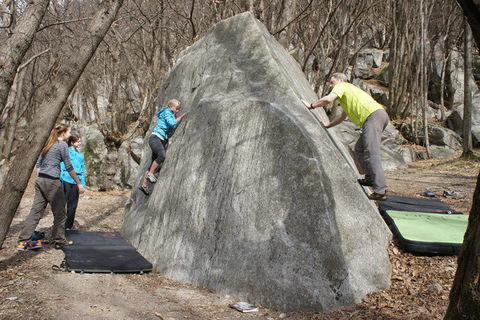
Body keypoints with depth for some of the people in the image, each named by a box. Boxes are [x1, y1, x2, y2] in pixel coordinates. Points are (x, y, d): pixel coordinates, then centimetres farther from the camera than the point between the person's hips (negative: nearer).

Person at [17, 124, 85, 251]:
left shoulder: (47, 144, 18)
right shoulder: (62, 145, -5)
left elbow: (38, 163, 19)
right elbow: (69, 167, -7)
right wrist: (79, 184, -3)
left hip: (40, 180, 8)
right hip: (52, 181, -8)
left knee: (36, 211, 7)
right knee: (59, 212, 4)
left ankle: (23, 240, 4)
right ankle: (59, 240, 12)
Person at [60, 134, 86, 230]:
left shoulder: (81, 155, 16)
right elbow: (62, 166, -1)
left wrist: (83, 184, 13)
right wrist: (61, 179, -8)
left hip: (76, 181, 5)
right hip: (66, 180, -5)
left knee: (72, 205, 9)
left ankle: (68, 225, 19)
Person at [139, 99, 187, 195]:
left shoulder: (172, 115, 24)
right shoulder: (167, 111, -2)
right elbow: (172, 123, -14)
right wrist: (180, 117, -1)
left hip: (162, 140, 10)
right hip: (155, 138, -10)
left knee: (154, 163, 6)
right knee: (162, 156, -33)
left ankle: (144, 185, 9)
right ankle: (150, 174, -17)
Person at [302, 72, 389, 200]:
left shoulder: (342, 86, 9)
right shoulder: (348, 93, 37)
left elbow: (328, 99, -10)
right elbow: (342, 117, 47)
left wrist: (311, 106, 3)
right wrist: (327, 125, 52)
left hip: (374, 116, -10)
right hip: (380, 115, 10)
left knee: (371, 154, -18)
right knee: (360, 148, 22)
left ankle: (380, 191, -26)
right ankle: (370, 178, 20)